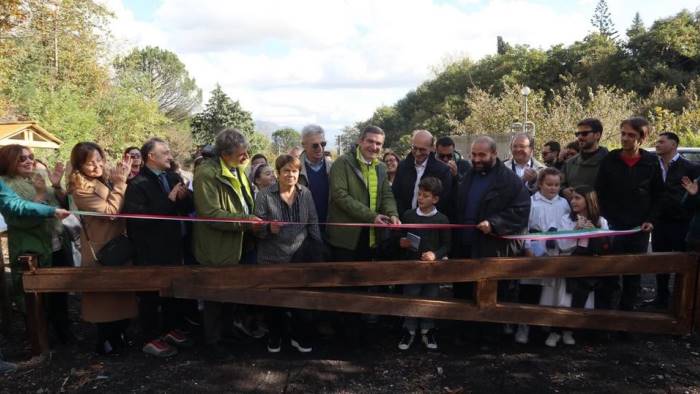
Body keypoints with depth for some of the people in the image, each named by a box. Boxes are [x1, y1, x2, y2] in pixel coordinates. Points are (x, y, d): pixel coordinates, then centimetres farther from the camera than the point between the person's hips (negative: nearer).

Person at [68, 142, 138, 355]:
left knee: (121, 293, 15)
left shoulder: (106, 179, 7)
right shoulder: (81, 189, -17)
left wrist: (122, 179, -7)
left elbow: (127, 205, 3)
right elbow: (110, 211, -22)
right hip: (102, 250, -8)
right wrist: (120, 183, -19)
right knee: (106, 295, 4)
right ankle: (106, 342, 18)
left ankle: (118, 336, 30)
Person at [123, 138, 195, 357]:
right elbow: (138, 217, -23)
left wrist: (184, 196, -10)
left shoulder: (174, 178, 9)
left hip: (174, 246, 7)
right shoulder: (138, 184, -12)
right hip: (151, 251, -7)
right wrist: (169, 200, -22)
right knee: (151, 295, 5)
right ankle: (151, 339, 18)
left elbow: (189, 207, 13)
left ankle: (172, 329, 34)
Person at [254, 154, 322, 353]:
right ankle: (274, 336, 28)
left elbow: (313, 223, 7)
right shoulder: (265, 195, -6)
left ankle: (299, 335, 27)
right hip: (273, 258, -2)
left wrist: (318, 247, 3)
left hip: (300, 256, 2)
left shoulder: (306, 193, 3)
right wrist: (269, 228, -26)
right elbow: (257, 228, -6)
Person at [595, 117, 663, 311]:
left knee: (634, 275, 9)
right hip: (612, 228, -1)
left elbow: (658, 196, 8)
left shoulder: (652, 162, 2)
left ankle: (627, 310, 21)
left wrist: (651, 220, -3)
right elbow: (600, 194, 0)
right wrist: (605, 221, -8)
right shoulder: (609, 160, -1)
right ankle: (603, 310, 8)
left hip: (639, 229, 2)